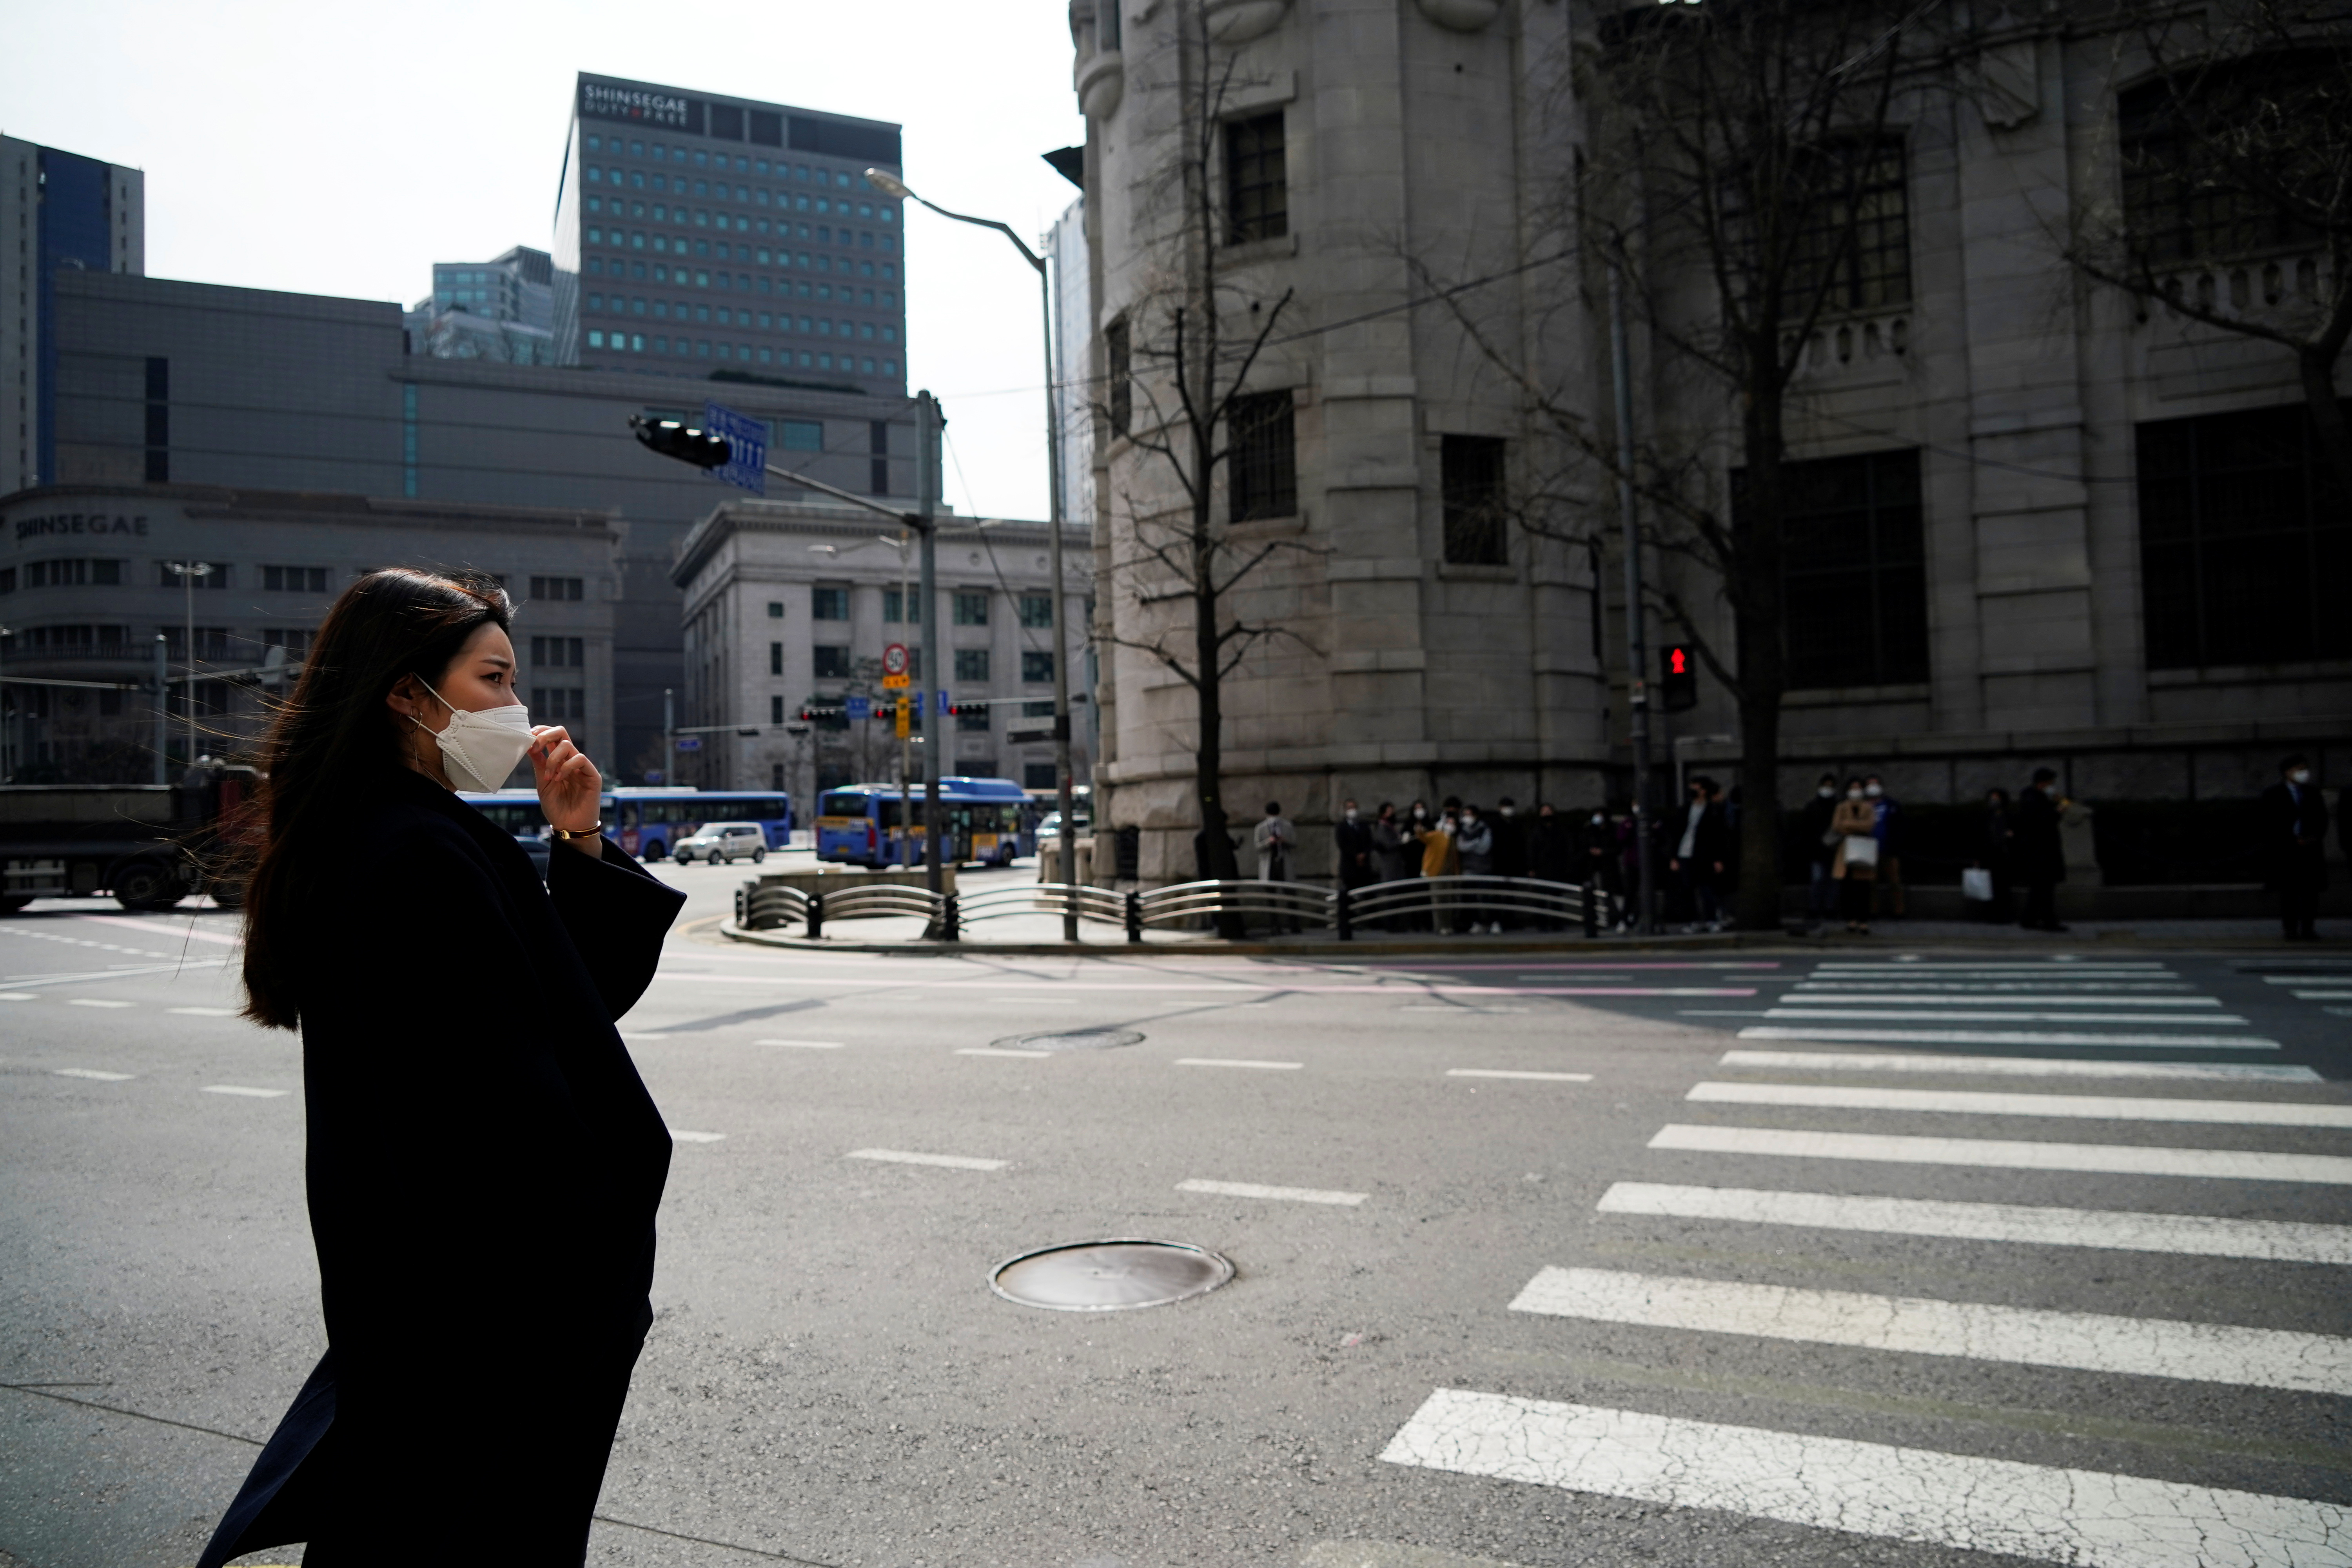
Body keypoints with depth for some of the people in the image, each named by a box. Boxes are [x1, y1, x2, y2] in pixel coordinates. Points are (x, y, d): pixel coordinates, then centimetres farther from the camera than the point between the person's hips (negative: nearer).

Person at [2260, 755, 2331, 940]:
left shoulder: (2314, 793, 14)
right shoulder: (2273, 795, 1)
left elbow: (2322, 819, 14)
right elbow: (2271, 825, -3)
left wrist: (2315, 837, -3)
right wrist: (2294, 840, -10)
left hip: (2311, 848, 4)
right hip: (2286, 850, -4)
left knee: (2311, 890, 1)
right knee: (2289, 891, -3)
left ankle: (2308, 929, 4)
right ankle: (2291, 929, 0)